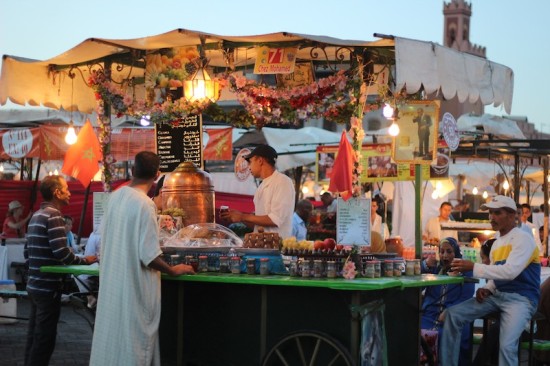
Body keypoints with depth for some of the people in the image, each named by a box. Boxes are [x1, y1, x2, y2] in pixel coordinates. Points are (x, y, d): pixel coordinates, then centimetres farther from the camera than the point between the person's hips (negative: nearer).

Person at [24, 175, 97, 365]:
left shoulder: (36, 216, 14)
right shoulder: (53, 215, -14)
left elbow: (28, 251, 17)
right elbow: (61, 252, -22)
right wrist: (84, 260, -8)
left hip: (34, 285, 9)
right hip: (48, 287, -9)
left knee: (34, 336, 13)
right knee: (45, 339, -4)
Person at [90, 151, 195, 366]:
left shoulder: (115, 197, 3)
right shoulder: (145, 204, -19)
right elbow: (149, 255, -19)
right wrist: (174, 271, -4)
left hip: (112, 280, 7)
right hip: (135, 285, -7)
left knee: (112, 335, 14)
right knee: (134, 342, 2)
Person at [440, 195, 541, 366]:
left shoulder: (523, 239, -10)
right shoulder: (497, 243, 16)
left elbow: (510, 271, -24)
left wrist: (473, 267, -24)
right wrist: (487, 289, 0)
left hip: (520, 298, -8)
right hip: (497, 295, 8)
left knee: (507, 345, -31)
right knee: (453, 314, -6)